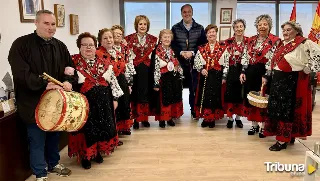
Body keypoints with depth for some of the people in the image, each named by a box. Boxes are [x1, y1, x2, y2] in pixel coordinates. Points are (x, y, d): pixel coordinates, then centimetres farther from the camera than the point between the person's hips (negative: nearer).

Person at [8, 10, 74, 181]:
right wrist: (44, 84, -27)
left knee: (54, 134, 18)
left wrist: (69, 82, -12)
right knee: (37, 139, 5)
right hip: (34, 102, -5)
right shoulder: (21, 44, -9)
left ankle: (53, 163, 40)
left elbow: (70, 68, 9)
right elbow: (21, 73, -19)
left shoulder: (60, 46, 9)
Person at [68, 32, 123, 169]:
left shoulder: (104, 62, 6)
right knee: (86, 128, 4)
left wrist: (115, 99, 8)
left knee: (102, 126, 11)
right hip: (84, 103, -3)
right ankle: (85, 155, 22)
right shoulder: (73, 62, -3)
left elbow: (113, 81, 10)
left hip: (103, 102, 4)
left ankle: (97, 152, 31)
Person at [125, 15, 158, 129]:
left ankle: (145, 118, 19)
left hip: (147, 70, 2)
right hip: (134, 70, -1)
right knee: (135, 94, 1)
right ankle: (135, 119, 11)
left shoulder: (152, 39, 7)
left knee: (146, 93, 7)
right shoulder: (129, 38, 2)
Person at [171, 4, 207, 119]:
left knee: (194, 87, 4)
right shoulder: (175, 28, 7)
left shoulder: (199, 28, 7)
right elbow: (172, 44, 1)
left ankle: (194, 110, 19)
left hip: (195, 63, 0)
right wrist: (181, 52, -15)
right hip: (179, 62, 0)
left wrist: (192, 52, -13)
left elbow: (203, 44, 2)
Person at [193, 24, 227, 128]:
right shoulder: (201, 48, 8)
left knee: (215, 97, 1)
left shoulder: (223, 47, 2)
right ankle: (205, 118, 15)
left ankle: (213, 119, 14)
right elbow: (196, 62, 6)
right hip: (205, 76, 2)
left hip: (217, 76, -1)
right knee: (205, 96, 2)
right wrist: (201, 70, -11)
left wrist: (224, 76, -7)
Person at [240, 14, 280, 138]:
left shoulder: (275, 41, -4)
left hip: (264, 73, -5)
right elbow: (245, 57, 11)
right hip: (250, 73, 5)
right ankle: (254, 124, 23)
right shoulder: (251, 40, 13)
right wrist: (243, 71, 1)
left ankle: (263, 126, 15)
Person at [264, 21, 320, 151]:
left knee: (286, 110, -4)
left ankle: (283, 140, 5)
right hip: (277, 80, 8)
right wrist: (267, 76, 19)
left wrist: (307, 69, -14)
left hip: (292, 81, -8)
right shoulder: (281, 44, 14)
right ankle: (290, 136, 28)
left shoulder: (303, 43, -10)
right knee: (277, 108, 12)